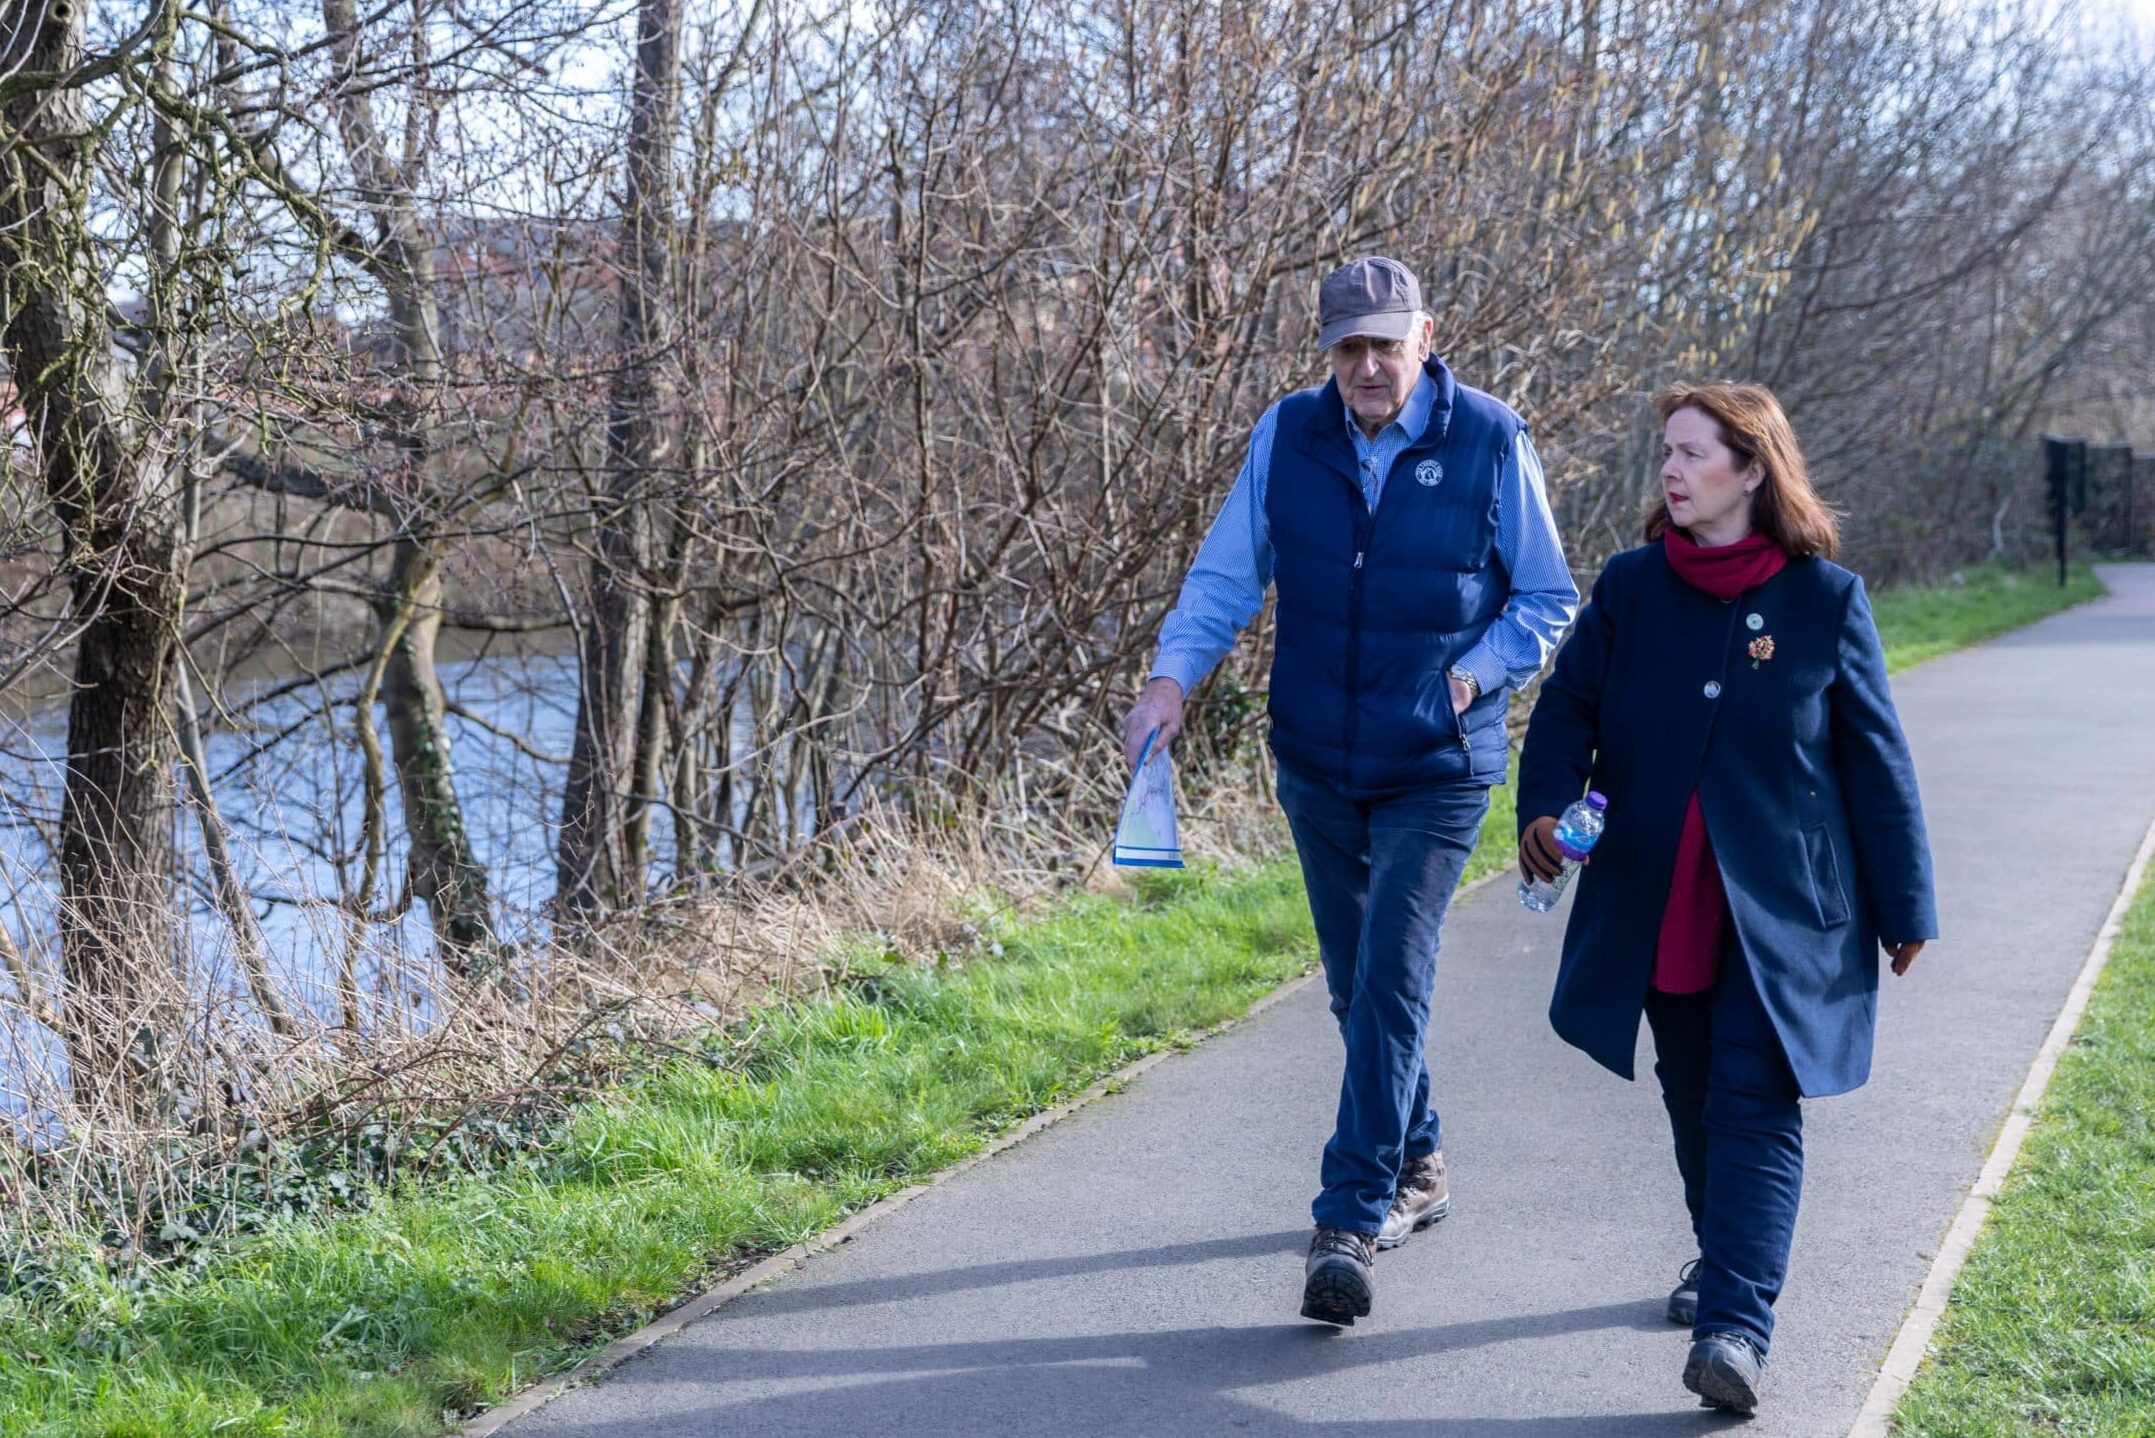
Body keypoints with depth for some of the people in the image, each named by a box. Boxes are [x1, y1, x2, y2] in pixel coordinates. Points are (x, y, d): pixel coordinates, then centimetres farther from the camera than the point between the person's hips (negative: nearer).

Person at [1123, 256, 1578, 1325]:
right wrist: (1173, 675, -15)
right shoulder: (1286, 436, 0)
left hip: (1437, 768, -4)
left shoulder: (1490, 444, -7)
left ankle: (1350, 1222, -11)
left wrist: (1473, 673, -13)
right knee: (1357, 987, 15)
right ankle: (1416, 1168, 36)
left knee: (1390, 984, -13)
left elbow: (1547, 601, 2)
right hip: (1316, 765, 4)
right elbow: (1227, 574, 2)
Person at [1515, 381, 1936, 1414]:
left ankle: (1735, 1324, -15)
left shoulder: (1825, 601, -5)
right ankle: (1721, 1255, 40)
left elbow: (1876, 760, -1)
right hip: (1656, 906, 4)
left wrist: (1903, 905, 1)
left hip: (1781, 911, -4)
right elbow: (1568, 707, 0)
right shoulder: (1630, 587, 2)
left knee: (1755, 1104, -10)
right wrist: (1544, 807, -20)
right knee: (1692, 1095, 17)